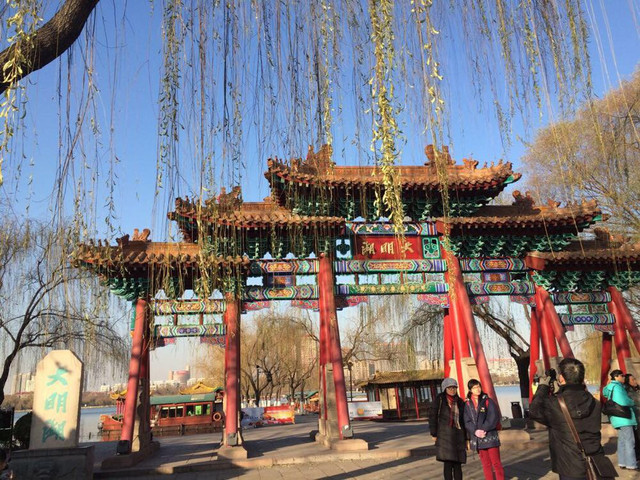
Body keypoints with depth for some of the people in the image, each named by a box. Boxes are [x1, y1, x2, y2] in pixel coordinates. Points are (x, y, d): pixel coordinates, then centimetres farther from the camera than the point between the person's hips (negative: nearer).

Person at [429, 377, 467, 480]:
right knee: (448, 463, -7)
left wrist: (466, 438, 13)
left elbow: (464, 420, 16)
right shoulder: (439, 399, 0)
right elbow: (432, 416, -2)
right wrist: (434, 433, -7)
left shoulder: (460, 401, 13)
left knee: (457, 464, 5)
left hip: (458, 435, 4)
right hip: (445, 435, -4)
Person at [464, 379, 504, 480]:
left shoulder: (488, 401, -1)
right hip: (477, 438, 2)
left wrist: (484, 430, -14)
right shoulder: (467, 404, 4)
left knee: (496, 463, 0)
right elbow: (467, 421, 1)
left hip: (490, 436, -2)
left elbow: (494, 418, -7)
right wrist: (475, 431, -14)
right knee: (485, 464, 8)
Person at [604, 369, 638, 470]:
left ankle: (622, 462, 16)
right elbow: (623, 401, -24)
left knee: (622, 440, 13)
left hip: (619, 417, 10)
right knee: (629, 441, -6)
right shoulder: (617, 386, -15)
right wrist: (632, 402, -3)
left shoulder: (611, 387, 16)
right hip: (623, 416, -10)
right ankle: (631, 464, -3)